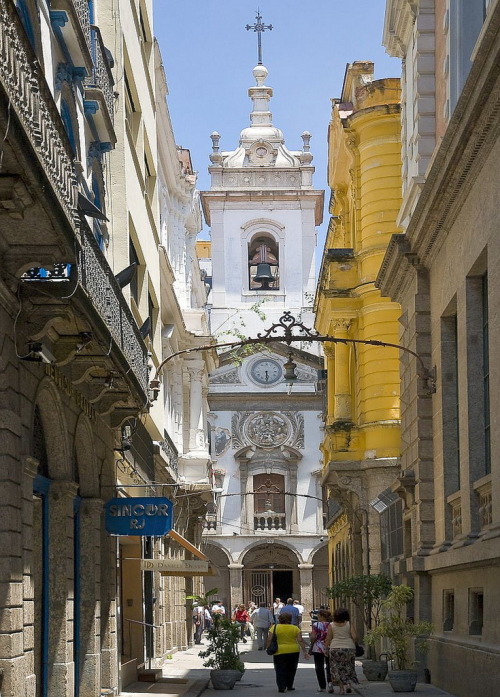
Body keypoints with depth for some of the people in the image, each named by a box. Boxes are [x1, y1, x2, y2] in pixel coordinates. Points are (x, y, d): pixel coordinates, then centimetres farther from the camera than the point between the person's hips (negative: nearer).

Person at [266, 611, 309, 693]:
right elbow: (300, 640, -3)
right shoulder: (295, 628, 0)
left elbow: (269, 640, -7)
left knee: (280, 670, 3)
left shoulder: (275, 627, -4)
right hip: (294, 652, 2)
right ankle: (289, 686, 21)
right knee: (291, 670, 16)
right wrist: (304, 651, -2)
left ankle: (281, 687, -6)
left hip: (279, 652, -2)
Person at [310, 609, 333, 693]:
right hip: (329, 649, 3)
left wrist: (311, 645, 6)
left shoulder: (316, 625, -9)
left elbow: (313, 637, -12)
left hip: (318, 649, -3)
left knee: (319, 667, 6)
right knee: (329, 666, 10)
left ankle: (322, 687, 7)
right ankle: (330, 682, -13)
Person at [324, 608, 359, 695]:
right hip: (349, 648, 1)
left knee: (337, 669, 4)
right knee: (348, 668, 14)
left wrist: (326, 648, 13)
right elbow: (354, 637, -5)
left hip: (335, 648, -1)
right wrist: (353, 646, 11)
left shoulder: (331, 625, -2)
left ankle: (342, 688, -2)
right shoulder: (349, 624, -3)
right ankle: (348, 685, 4)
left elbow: (328, 639, 0)